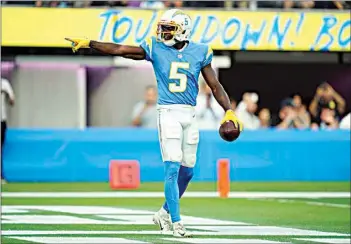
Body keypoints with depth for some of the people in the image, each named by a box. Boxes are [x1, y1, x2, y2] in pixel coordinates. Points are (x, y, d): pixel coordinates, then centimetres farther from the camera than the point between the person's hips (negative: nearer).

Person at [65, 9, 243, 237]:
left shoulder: (199, 52, 4)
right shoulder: (155, 48, 0)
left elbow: (215, 85, 6)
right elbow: (119, 49, -4)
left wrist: (229, 111, -5)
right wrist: (88, 43, -12)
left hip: (190, 115, 3)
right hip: (168, 113, -3)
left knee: (187, 171, 9)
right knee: (172, 167, -11)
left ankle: (164, 214, 28)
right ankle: (176, 222, -9)